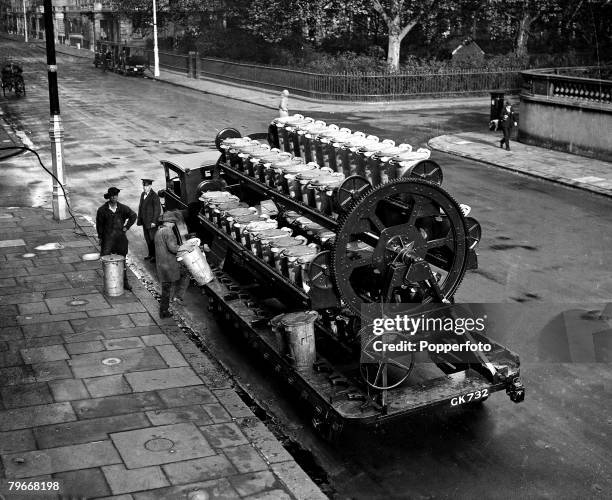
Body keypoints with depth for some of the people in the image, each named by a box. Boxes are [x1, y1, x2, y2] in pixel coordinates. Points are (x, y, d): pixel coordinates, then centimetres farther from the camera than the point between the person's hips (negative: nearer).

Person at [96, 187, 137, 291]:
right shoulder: (102, 210, -6)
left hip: (120, 238, 2)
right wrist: (100, 237, 6)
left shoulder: (122, 208, -2)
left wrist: (127, 227, 6)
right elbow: (99, 224, 4)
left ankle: (124, 282, 17)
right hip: (107, 238, -2)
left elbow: (133, 215, 12)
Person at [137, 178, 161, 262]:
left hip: (152, 222, -8)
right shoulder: (142, 194, 11)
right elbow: (140, 206, 18)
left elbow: (157, 210, -16)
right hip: (144, 222, 8)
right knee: (147, 239, 14)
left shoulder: (154, 196, -14)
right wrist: (139, 218, 13)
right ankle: (151, 254, 25)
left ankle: (155, 255, 7)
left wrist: (154, 221, -18)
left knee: (153, 239, -2)